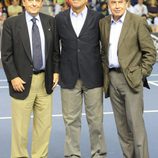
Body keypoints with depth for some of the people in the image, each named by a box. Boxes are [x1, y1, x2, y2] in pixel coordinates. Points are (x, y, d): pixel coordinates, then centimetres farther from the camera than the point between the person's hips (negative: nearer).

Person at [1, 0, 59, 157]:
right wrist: (13, 77, -11)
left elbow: (55, 50, 12)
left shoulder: (50, 21, 6)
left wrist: (56, 71, 3)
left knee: (44, 125, 10)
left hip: (45, 80, 4)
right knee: (20, 126, 2)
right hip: (22, 81, -3)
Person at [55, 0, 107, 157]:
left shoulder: (98, 18, 1)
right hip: (69, 78, 1)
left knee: (96, 119, 4)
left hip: (92, 77, -1)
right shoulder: (60, 19, 4)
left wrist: (104, 68, 4)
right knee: (71, 120, 5)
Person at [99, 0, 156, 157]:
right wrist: (105, 71, 11)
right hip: (112, 79, 5)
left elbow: (150, 52, -4)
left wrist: (141, 74, -8)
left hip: (131, 78, -5)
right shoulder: (103, 23, 10)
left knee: (135, 122, -8)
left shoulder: (138, 22, -5)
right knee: (121, 123, 9)